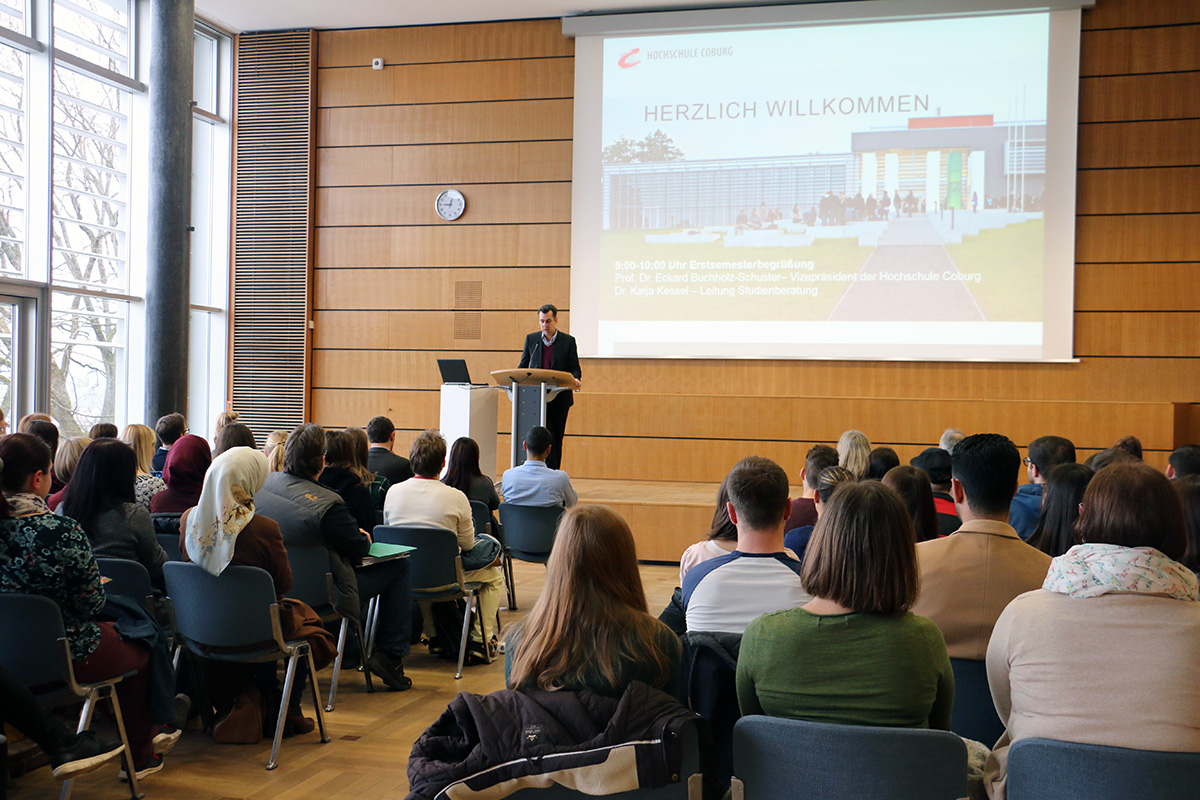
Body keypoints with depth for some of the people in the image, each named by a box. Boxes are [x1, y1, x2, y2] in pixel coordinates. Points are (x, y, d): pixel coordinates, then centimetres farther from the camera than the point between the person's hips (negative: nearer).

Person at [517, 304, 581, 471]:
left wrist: (575, 379, -19)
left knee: (556, 438, 4)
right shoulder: (531, 339, 9)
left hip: (560, 397, 0)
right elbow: (523, 365, 13)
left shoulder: (568, 341, 3)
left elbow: (575, 368, 2)